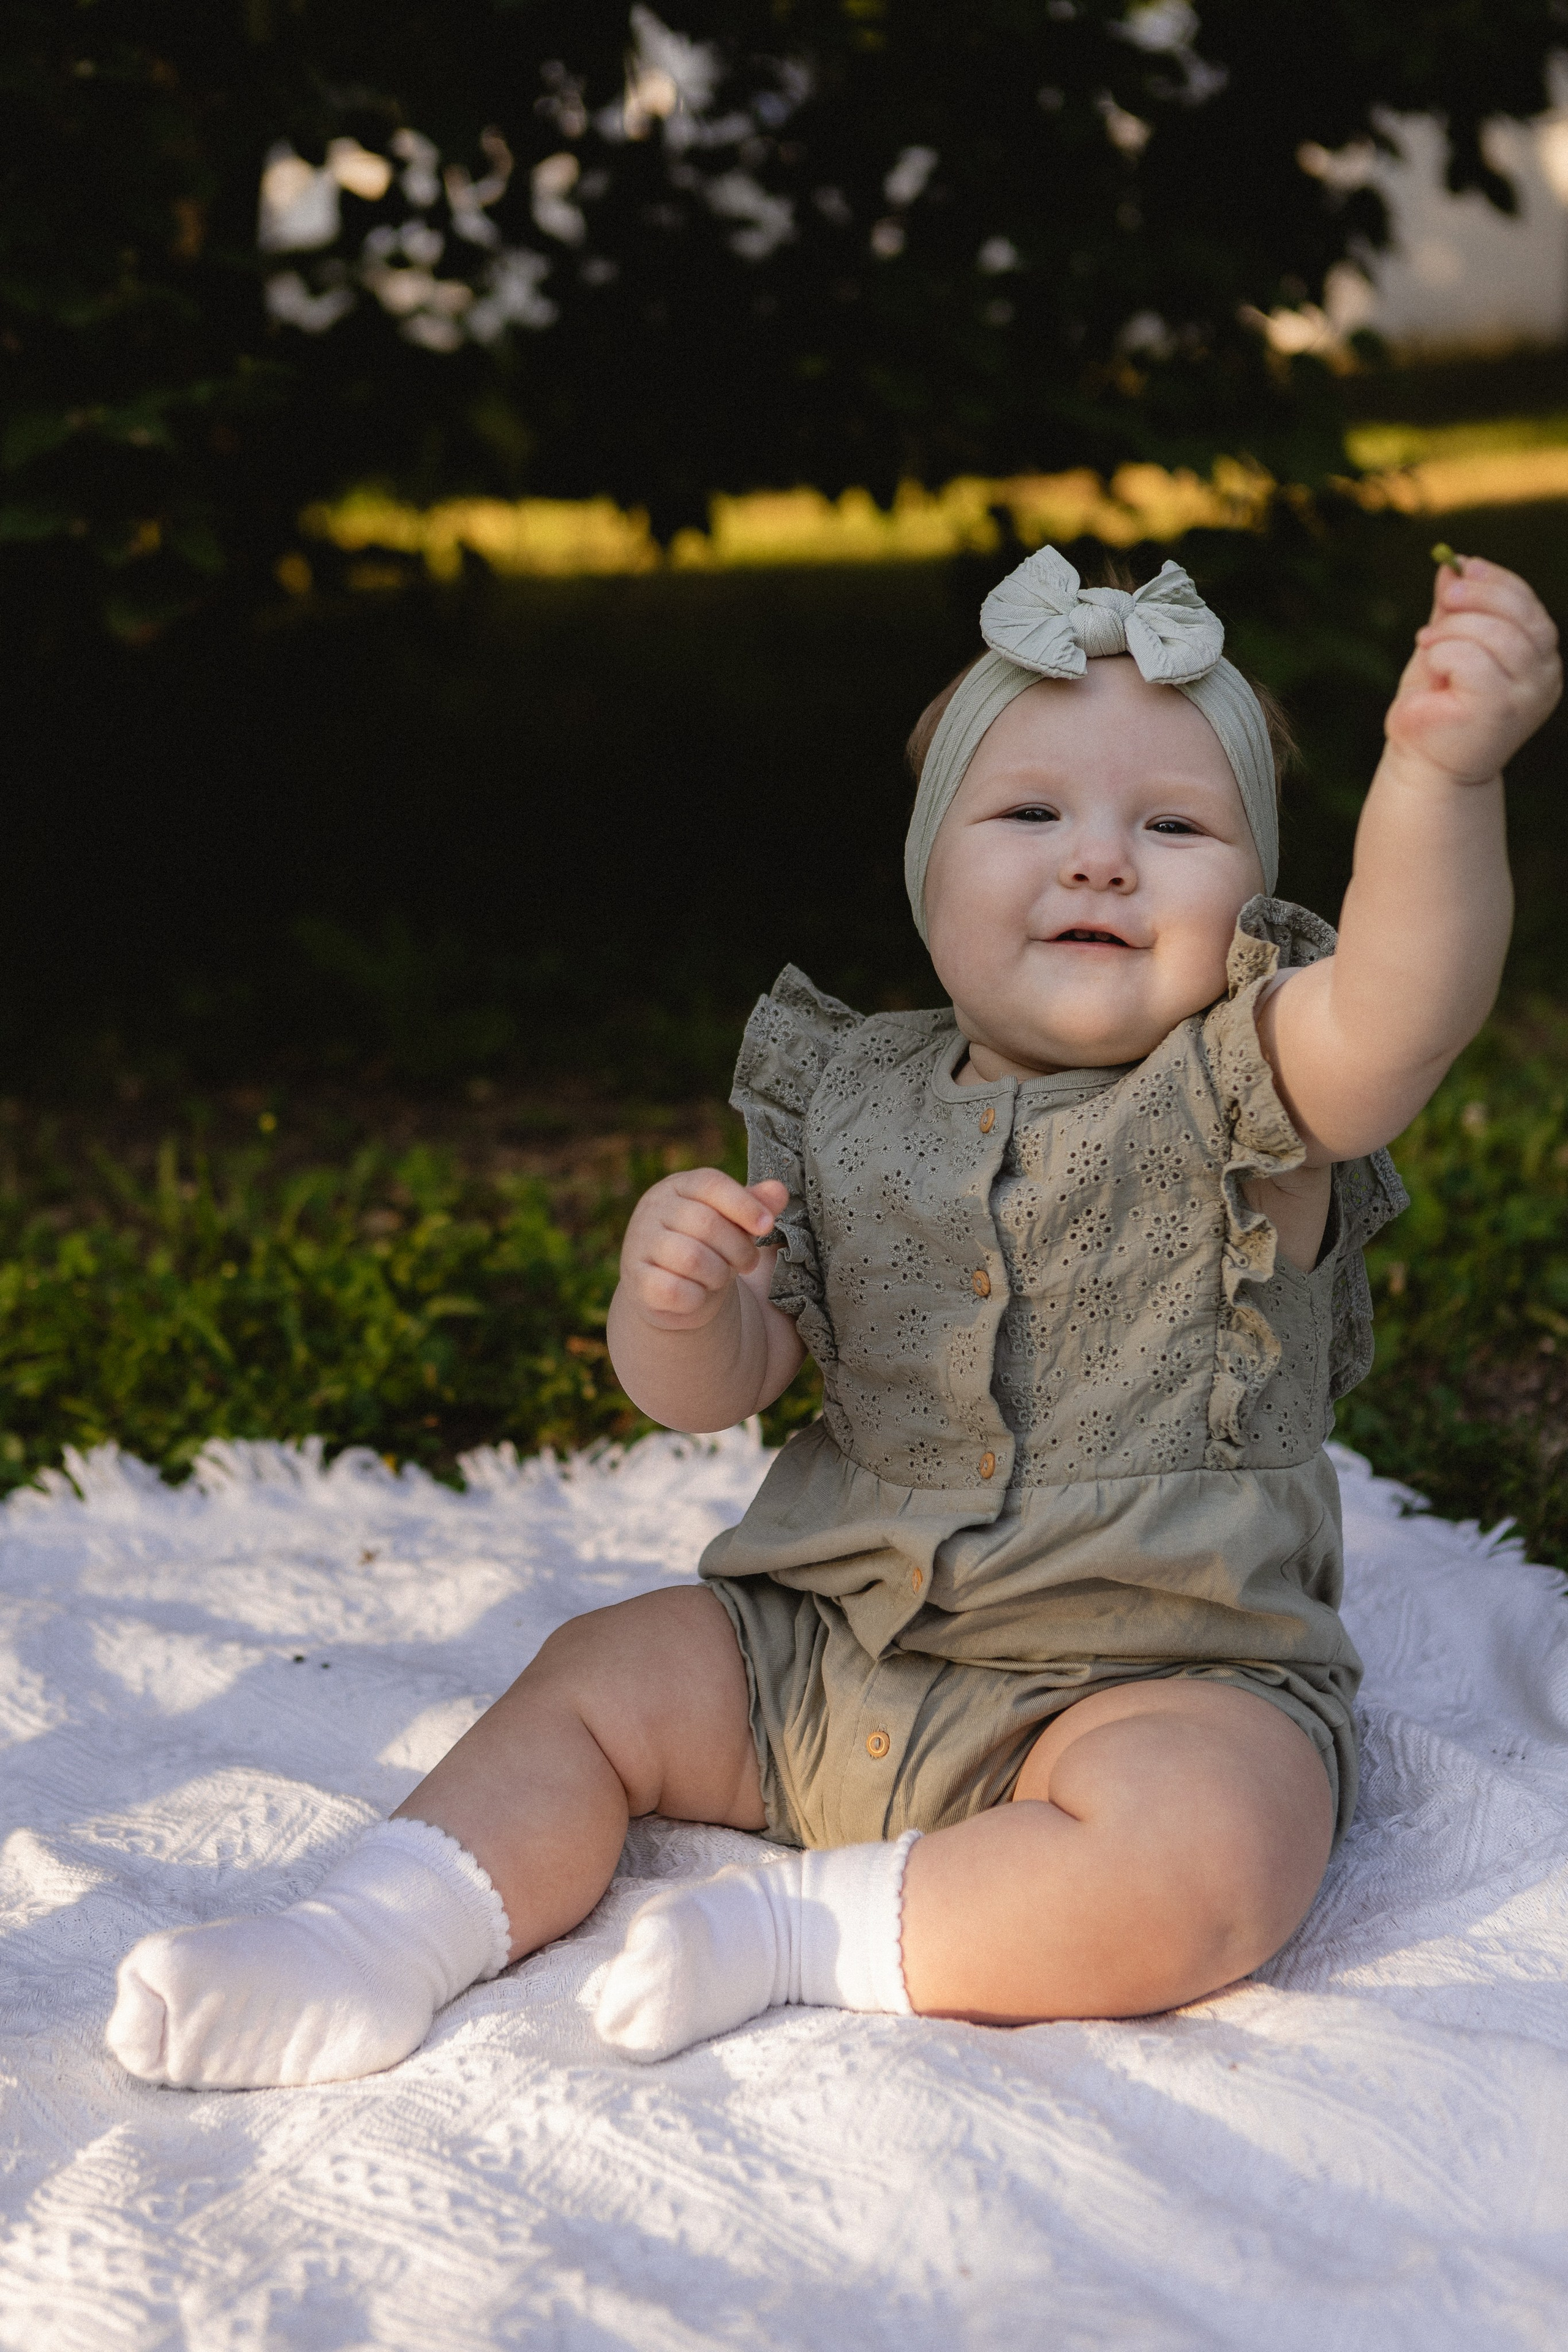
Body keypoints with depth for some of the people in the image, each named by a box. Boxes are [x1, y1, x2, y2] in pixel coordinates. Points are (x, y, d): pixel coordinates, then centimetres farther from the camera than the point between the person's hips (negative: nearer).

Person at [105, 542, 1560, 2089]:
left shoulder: (1247, 1102, -9)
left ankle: (814, 1929, -19)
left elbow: (1396, 1010, -33)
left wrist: (1439, 772, -52)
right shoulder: (849, 1106, 4)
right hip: (833, 1659, 5)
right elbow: (714, 1388, 4)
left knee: (1207, 1858, -32)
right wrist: (676, 1304, -21)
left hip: (1161, 1682, -5)